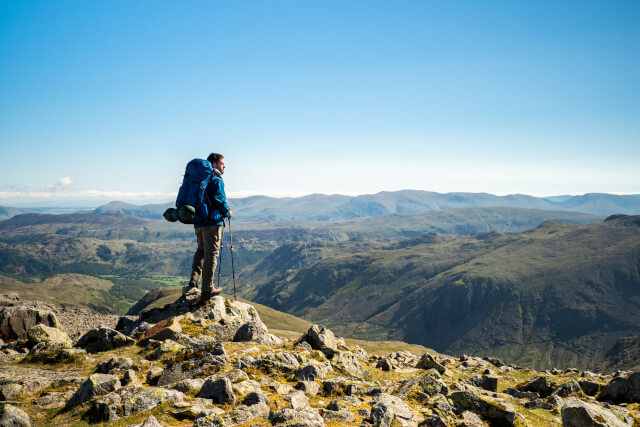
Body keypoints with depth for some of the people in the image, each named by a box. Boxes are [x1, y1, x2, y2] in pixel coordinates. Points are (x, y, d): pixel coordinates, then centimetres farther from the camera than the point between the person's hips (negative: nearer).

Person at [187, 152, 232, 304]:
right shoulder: (216, 180, -9)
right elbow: (219, 199, -16)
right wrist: (227, 213, 1)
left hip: (198, 221, 8)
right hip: (212, 222, -8)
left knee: (201, 250, 23)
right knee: (211, 254, -2)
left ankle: (193, 281, 13)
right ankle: (207, 290, 1)